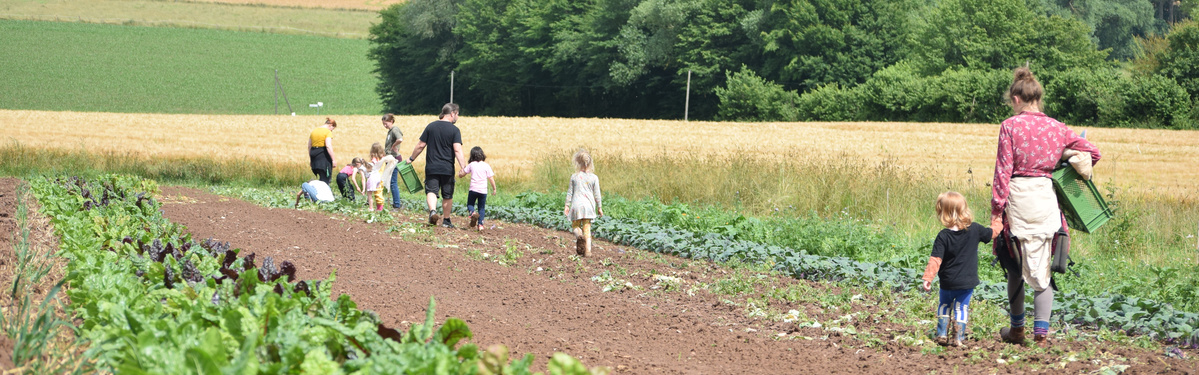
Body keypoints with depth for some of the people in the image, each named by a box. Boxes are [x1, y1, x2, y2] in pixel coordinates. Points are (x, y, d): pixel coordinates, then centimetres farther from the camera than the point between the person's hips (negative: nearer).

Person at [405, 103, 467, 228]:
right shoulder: (454, 130, -5)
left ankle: (432, 211, -30)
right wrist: (463, 166, -19)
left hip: (431, 167, 1)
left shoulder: (431, 126, 5)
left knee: (431, 191, -2)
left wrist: (411, 159, 18)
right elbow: (457, 150, -16)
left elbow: (420, 145, 6)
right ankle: (446, 220, 19)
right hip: (447, 169, -1)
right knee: (447, 195, 11)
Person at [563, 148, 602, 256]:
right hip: (589, 206, 1)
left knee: (575, 225, 14)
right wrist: (599, 207, 12)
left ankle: (579, 235, -20)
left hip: (576, 204, -1)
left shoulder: (574, 177, -1)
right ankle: (587, 250, 0)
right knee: (587, 228, 6)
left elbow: (570, 192, 3)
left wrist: (567, 205, 10)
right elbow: (597, 194, 3)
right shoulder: (594, 178, -1)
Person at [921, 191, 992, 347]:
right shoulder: (975, 229, -7)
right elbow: (991, 233, 11)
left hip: (948, 282, -1)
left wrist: (928, 278, -13)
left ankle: (942, 334, 17)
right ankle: (959, 337, 6)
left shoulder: (943, 236, -14)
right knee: (962, 308, 11)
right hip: (968, 282, 1)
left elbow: (935, 260, -17)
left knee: (944, 305, 20)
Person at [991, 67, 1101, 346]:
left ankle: (1017, 329, 22)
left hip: (1018, 198, -3)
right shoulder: (1057, 128, 5)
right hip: (1047, 200, 3)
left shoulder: (1010, 126, -6)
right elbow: (1092, 153, 9)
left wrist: (996, 212, -6)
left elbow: (1003, 170, -8)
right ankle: (1041, 332, 2)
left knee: (1015, 269, 13)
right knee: (1043, 269, 9)